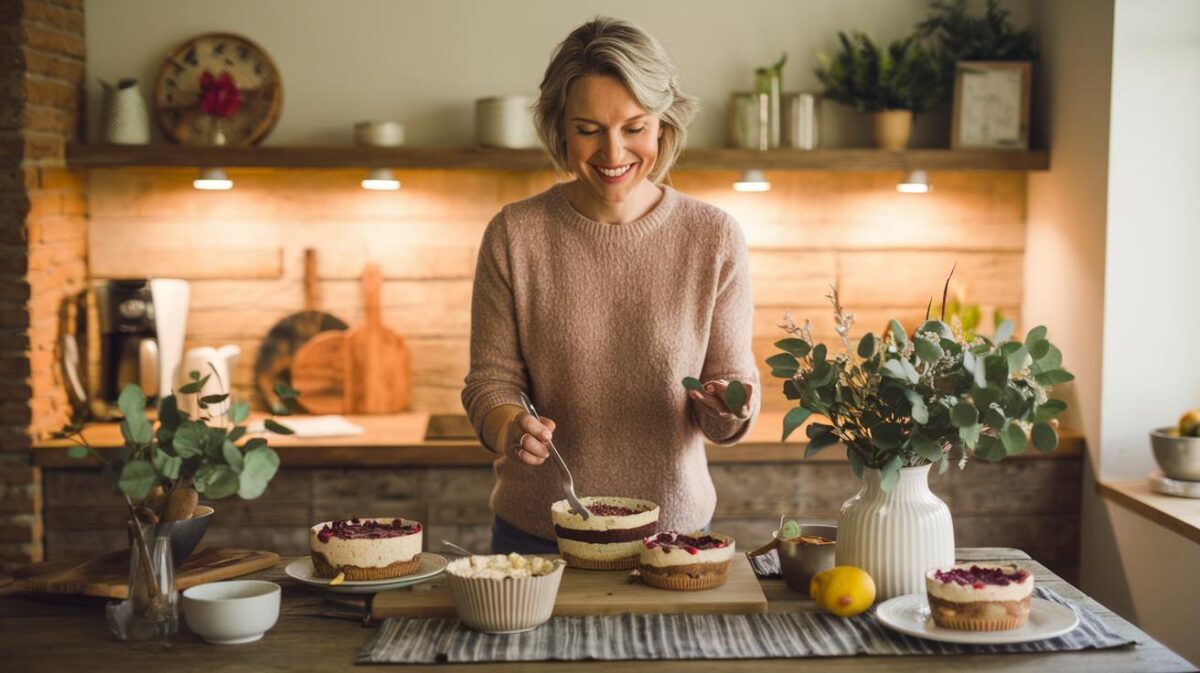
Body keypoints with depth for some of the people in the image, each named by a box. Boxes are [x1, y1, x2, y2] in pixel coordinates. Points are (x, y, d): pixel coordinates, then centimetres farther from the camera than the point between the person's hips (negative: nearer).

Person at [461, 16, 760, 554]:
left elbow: (735, 377, -2)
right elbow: (490, 381, -4)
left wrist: (730, 411, -23)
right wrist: (511, 429, -25)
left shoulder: (714, 238, -7)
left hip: (675, 528, 0)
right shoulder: (514, 235, -8)